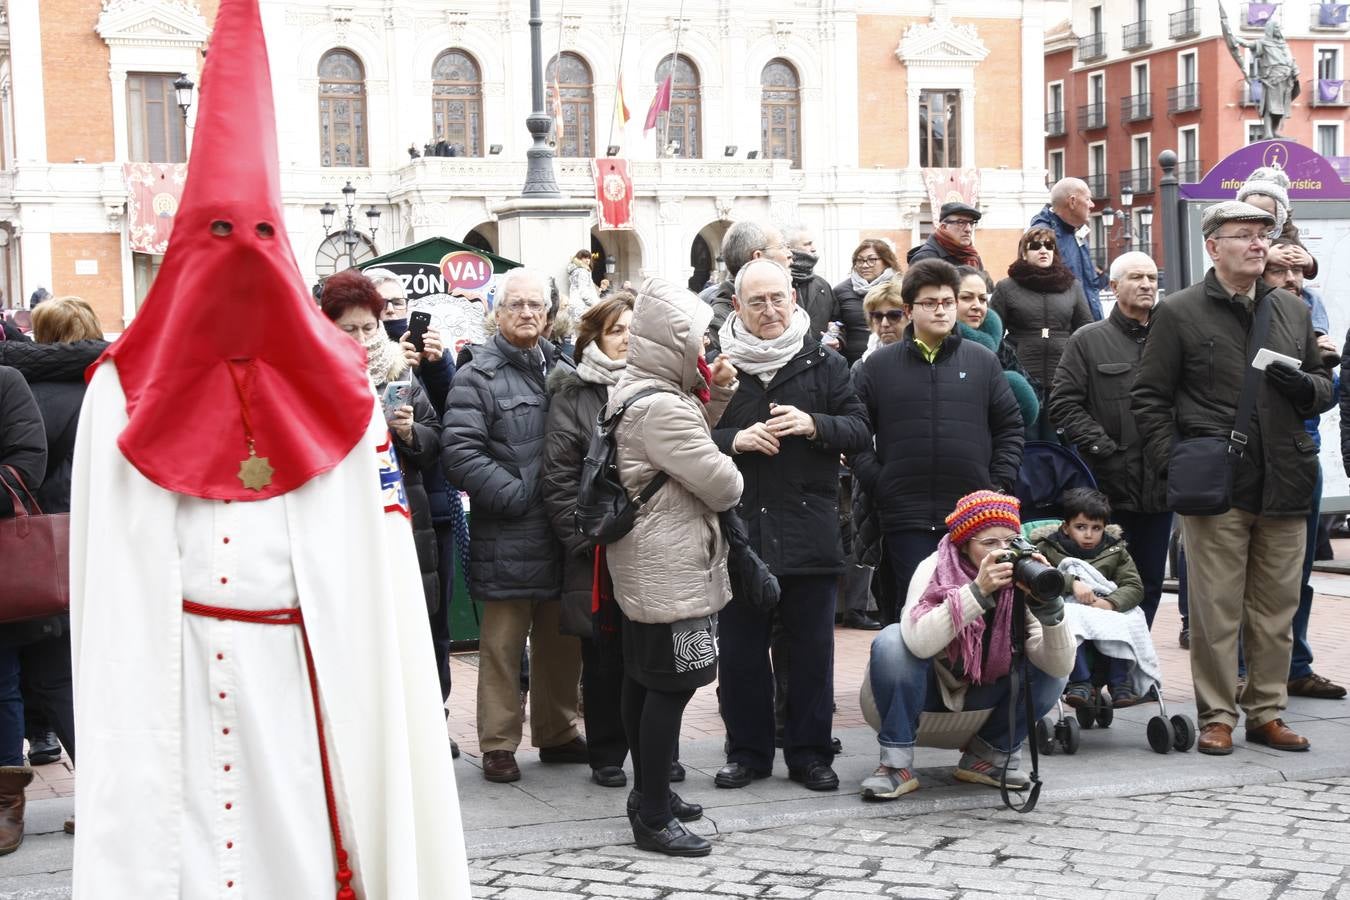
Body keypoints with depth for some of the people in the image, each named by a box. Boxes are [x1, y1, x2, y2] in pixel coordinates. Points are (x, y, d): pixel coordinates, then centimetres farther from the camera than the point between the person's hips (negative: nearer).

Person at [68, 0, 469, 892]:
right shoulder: (128, 394, 2)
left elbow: (378, 565, 2)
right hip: (177, 672, -1)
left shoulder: (334, 388, 5)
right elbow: (113, 585, 0)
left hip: (309, 666, 1)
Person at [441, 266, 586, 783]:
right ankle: (499, 745, 9)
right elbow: (460, 453, -14)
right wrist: (515, 496, -17)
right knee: (503, 644, -1)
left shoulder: (564, 372, 16)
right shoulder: (477, 377, -4)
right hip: (508, 540, -6)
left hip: (564, 536, 6)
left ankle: (558, 734, 27)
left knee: (562, 642, 14)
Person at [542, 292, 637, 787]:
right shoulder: (573, 396, 2)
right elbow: (559, 479, -3)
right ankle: (606, 755, 16)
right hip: (597, 554, -2)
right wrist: (584, 537, -9)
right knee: (604, 654, 4)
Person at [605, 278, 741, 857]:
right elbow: (719, 484, -20)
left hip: (642, 564, 11)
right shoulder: (661, 406, -21)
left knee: (643, 679, 16)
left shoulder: (631, 390, 11)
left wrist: (717, 394, 8)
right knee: (672, 685, -7)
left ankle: (648, 792, 27)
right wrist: (732, 477, 4)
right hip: (671, 568, -11)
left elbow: (688, 440, 22)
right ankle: (654, 817, -3)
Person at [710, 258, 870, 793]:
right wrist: (734, 440, -15)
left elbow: (860, 432, 3)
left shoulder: (825, 364, 6)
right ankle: (747, 751, 20)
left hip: (808, 530, 0)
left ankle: (809, 751, 18)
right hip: (738, 529, 0)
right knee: (740, 649, 7)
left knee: (811, 649, 7)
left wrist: (813, 425, -14)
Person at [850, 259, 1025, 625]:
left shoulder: (983, 361, 9)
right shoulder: (879, 366, 6)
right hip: (905, 517, -1)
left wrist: (998, 485, 1)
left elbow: (1011, 428, 11)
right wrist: (877, 484, -5)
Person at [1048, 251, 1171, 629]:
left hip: (1160, 486, 4)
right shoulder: (1088, 340, 2)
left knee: (1150, 585, 11)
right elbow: (1064, 405, -4)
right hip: (1110, 487, -4)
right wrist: (1103, 448, -12)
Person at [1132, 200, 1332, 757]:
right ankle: (1217, 716, 9)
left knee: (1277, 609, 9)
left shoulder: (1293, 312, 15)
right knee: (1216, 610, 0)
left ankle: (1267, 712, 20)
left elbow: (1324, 390, 22)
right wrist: (1172, 465, -9)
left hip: (1284, 485, 4)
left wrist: (1304, 385, -2)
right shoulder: (1179, 313, 2)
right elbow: (1148, 398, 2)